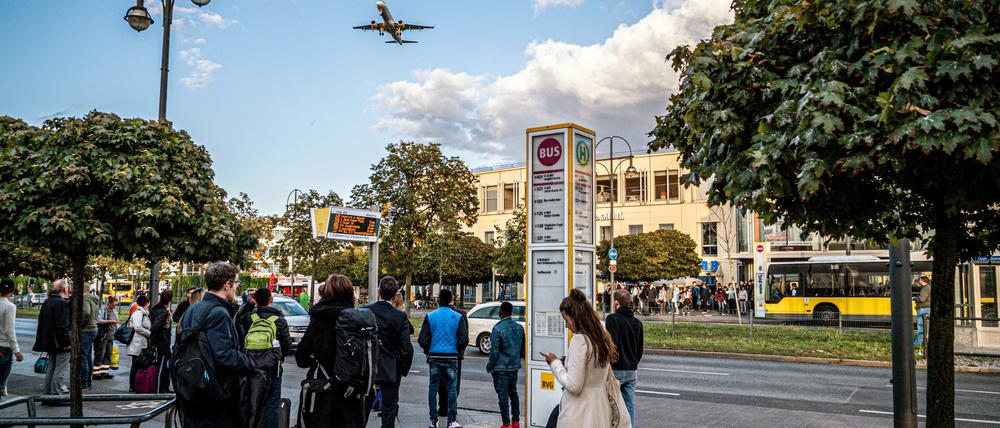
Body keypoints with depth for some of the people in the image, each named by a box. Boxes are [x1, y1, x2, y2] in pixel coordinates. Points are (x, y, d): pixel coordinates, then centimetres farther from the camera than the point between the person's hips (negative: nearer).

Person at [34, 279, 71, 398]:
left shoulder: (47, 302, 13)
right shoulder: (61, 303, -17)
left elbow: (42, 322, 20)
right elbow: (62, 325, -22)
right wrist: (67, 342, -19)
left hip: (50, 343, 10)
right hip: (60, 343, -10)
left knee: (51, 368, 17)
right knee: (60, 370, -4)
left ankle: (47, 394, 22)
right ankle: (56, 395, -3)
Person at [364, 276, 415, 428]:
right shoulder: (400, 317, -13)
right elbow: (407, 348, -13)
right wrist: (404, 369, 2)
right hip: (391, 370, -2)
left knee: (363, 408, 15)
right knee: (389, 410, 8)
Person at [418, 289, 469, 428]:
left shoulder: (430, 316, -2)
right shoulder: (457, 317, -3)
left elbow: (422, 340, -4)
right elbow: (464, 340, -6)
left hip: (434, 356, 1)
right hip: (451, 357, -1)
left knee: (433, 388, 9)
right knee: (452, 388, 5)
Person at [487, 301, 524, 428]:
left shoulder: (498, 329, -18)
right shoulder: (519, 327, 3)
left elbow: (494, 351, -16)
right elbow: (522, 346, 12)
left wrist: (490, 366, -4)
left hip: (501, 367, -7)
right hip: (514, 366, 7)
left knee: (503, 395, -1)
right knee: (513, 393, 17)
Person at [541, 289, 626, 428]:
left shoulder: (579, 339, -18)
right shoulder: (602, 337, 8)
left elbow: (573, 386, -20)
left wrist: (555, 363, -6)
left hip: (580, 412, -8)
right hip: (600, 408, 8)